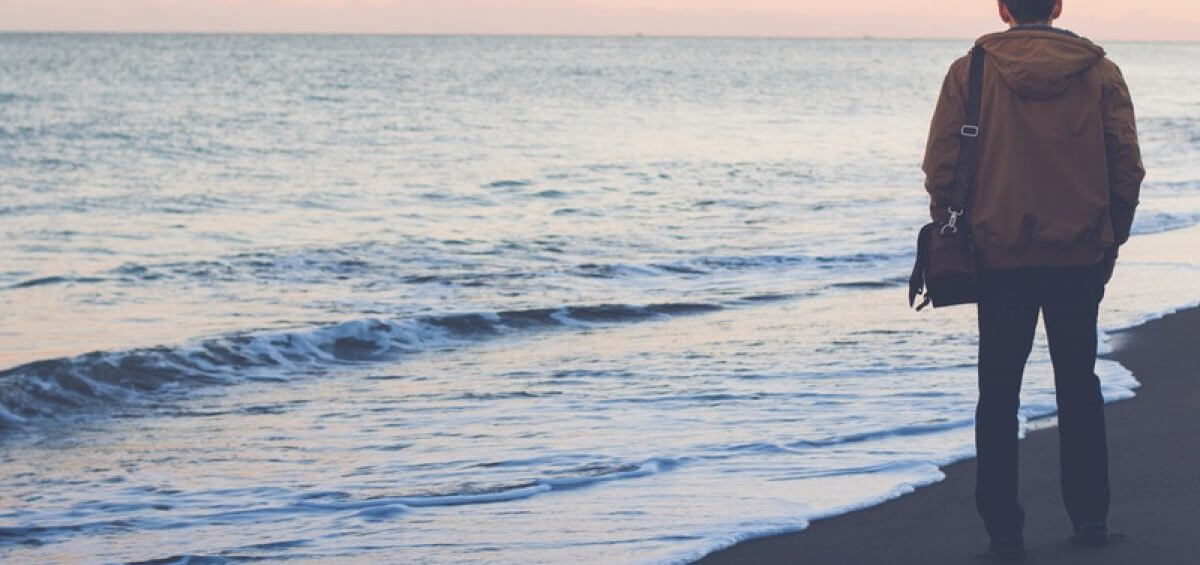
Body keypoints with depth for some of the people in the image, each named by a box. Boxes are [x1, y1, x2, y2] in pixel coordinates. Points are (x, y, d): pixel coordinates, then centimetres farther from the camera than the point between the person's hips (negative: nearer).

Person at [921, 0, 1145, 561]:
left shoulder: (969, 72, -5)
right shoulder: (1099, 72, 0)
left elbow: (941, 167, -6)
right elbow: (1127, 168, 0)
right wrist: (1111, 240, 11)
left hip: (999, 255, -1)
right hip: (1081, 256, 1)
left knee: (998, 393, 8)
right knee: (1079, 384, 15)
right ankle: (1090, 519, 16)